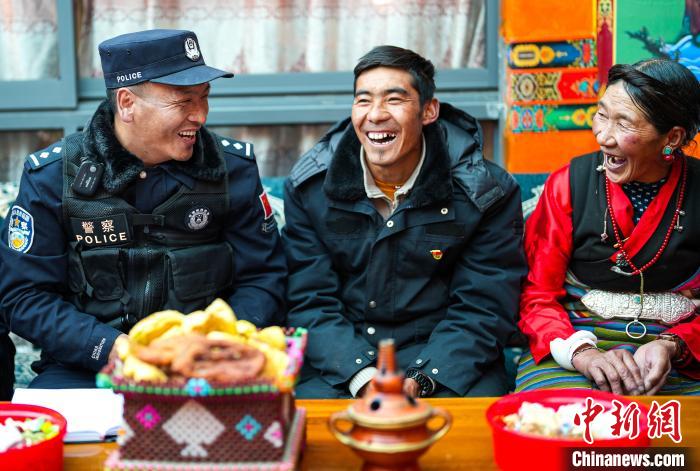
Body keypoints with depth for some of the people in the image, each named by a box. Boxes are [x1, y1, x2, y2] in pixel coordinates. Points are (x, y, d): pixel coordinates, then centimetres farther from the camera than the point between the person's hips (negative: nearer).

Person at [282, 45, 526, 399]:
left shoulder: (487, 193, -5)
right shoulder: (309, 187, 0)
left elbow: (482, 308, -6)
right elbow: (310, 300, -3)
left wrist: (420, 382, -20)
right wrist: (363, 378, -18)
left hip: (442, 357, -1)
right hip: (340, 362, 1)